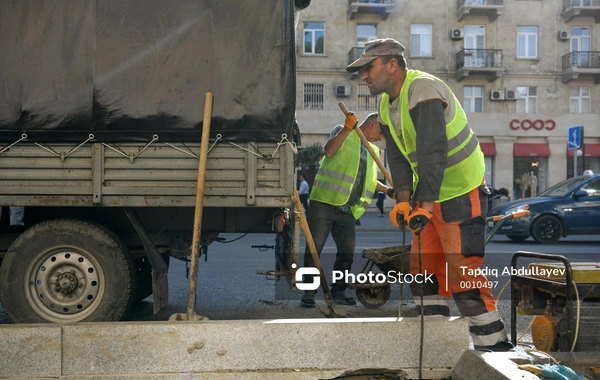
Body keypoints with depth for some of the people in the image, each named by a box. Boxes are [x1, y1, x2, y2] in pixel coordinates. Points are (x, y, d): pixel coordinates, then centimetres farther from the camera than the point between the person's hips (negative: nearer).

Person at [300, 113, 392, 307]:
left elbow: (367, 180, 30)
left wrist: (386, 189, 16)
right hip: (324, 202, -7)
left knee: (347, 250, 7)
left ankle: (338, 290, 18)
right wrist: (348, 128, -20)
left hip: (347, 209, 7)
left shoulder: (372, 151, 22)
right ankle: (309, 291, 3)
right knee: (314, 247, -4)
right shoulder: (343, 132, 2)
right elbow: (329, 151, -17)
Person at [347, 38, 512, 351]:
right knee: (424, 267, 11)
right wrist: (403, 198, -7)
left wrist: (425, 204, -32)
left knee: (463, 270, -10)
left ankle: (493, 344, 2)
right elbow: (398, 157, 5)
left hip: (462, 192, -9)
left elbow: (433, 153, -29)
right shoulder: (387, 105, 8)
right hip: (428, 196, 9)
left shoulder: (423, 90, -22)